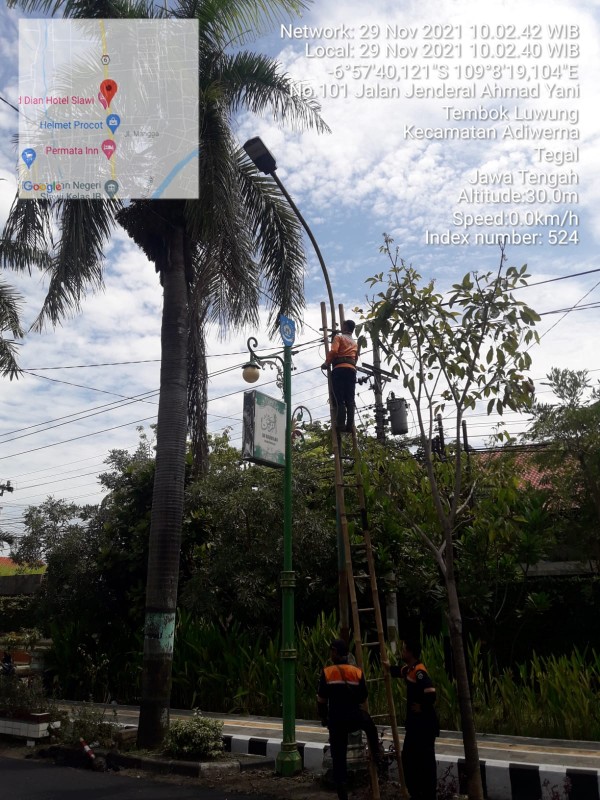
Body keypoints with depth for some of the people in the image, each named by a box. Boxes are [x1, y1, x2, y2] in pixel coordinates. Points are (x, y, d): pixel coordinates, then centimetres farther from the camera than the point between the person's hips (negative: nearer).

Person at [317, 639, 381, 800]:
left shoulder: (326, 672, -5)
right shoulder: (357, 672, 1)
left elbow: (321, 700, 0)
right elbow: (363, 697, 10)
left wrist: (323, 717, 17)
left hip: (336, 720, -2)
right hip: (356, 717, 2)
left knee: (338, 759, 8)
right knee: (370, 726, 37)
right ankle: (376, 755, 37)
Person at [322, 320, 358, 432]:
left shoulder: (339, 337, 9)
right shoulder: (355, 343, 29)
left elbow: (333, 351, -7)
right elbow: (356, 358, 22)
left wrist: (326, 363, 4)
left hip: (339, 369, -5)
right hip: (351, 370, 5)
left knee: (340, 400, -11)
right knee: (350, 400, 0)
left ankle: (340, 425, -19)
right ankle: (349, 426, -9)